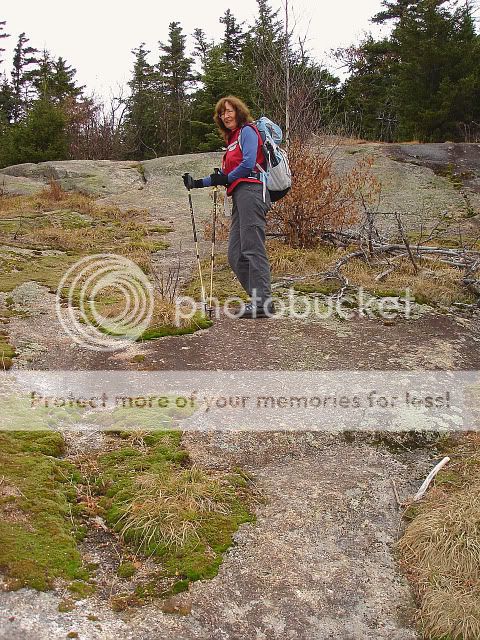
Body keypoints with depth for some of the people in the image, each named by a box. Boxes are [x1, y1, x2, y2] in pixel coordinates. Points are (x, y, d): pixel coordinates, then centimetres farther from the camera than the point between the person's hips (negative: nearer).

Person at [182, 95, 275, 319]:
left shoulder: (247, 131, 3)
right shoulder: (232, 139, 29)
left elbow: (248, 164, -11)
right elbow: (225, 175, 27)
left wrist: (226, 179, 0)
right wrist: (198, 183, 22)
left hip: (250, 191, -10)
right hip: (239, 196, 10)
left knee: (252, 248, -15)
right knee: (235, 255, 2)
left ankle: (263, 303, -17)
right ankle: (258, 297, 3)